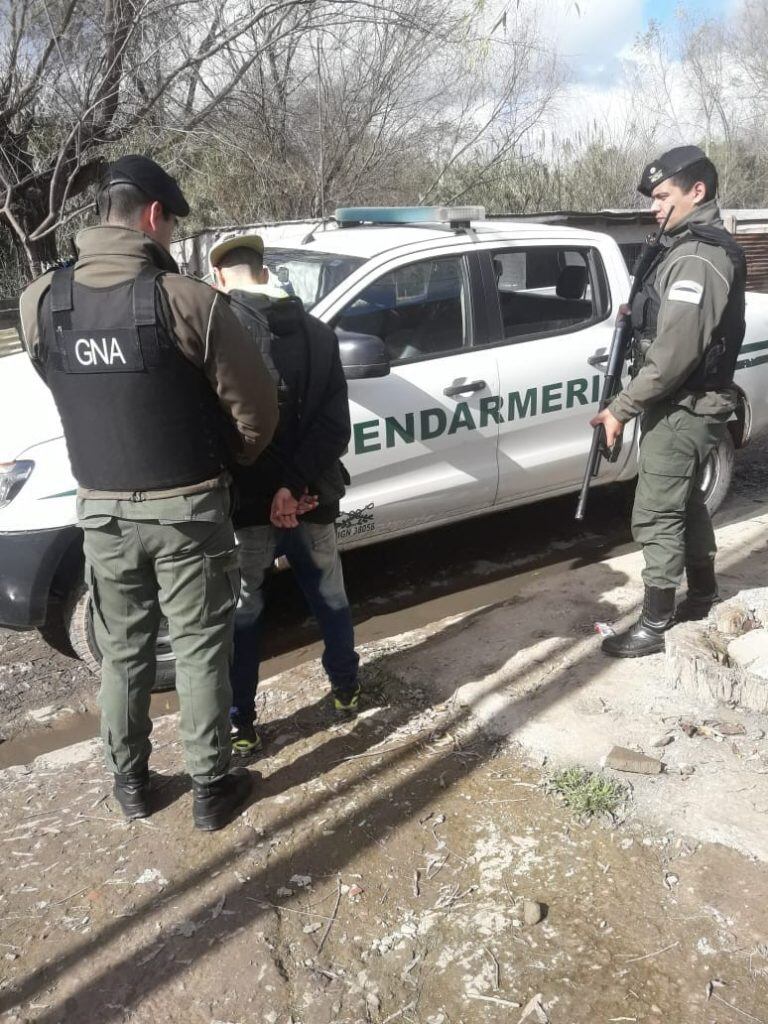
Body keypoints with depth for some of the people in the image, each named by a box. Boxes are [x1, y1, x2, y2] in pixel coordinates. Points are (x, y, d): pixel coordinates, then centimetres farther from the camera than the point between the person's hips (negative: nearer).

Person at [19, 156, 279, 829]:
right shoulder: (186, 300, -18)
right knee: (200, 651, 11)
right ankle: (211, 788, 25)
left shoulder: (41, 302, -5)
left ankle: (131, 782, 34)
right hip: (187, 508, -4)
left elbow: (72, 391, 7)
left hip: (102, 509, 4)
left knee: (122, 651, 19)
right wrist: (232, 461, 8)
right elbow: (256, 407, -12)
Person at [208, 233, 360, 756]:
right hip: (312, 497, 4)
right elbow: (335, 425, -5)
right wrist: (297, 484, -15)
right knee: (330, 600, 23)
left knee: (242, 617, 11)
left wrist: (281, 486, -8)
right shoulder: (319, 332, 7)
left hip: (247, 499, -4)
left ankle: (241, 727, 21)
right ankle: (346, 689, 40)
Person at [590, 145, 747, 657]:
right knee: (687, 502, 21)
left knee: (657, 516, -4)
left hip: (683, 409, -11)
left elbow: (675, 353, -27)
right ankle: (703, 594, 37)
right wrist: (641, 312, 8)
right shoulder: (708, 247, 13)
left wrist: (622, 407, -22)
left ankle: (653, 626, 6)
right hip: (692, 404, 11)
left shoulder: (696, 259, -21)